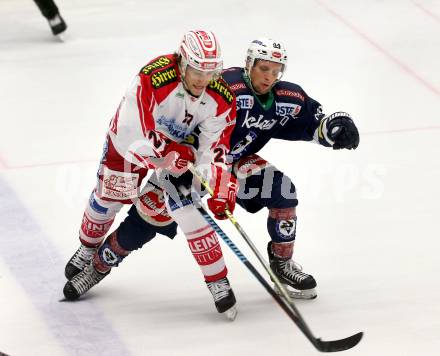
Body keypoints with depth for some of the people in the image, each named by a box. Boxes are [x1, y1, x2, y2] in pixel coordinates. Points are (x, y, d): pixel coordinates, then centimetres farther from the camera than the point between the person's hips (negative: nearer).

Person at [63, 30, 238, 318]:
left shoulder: (222, 97, -25)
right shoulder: (154, 78, -39)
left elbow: (216, 147, -21)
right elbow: (136, 133, -38)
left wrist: (221, 189, -33)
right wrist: (171, 153, -39)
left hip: (181, 149, 1)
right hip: (130, 140, -1)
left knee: (190, 210, -16)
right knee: (108, 198, 13)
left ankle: (218, 282, -6)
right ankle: (88, 250, 46)